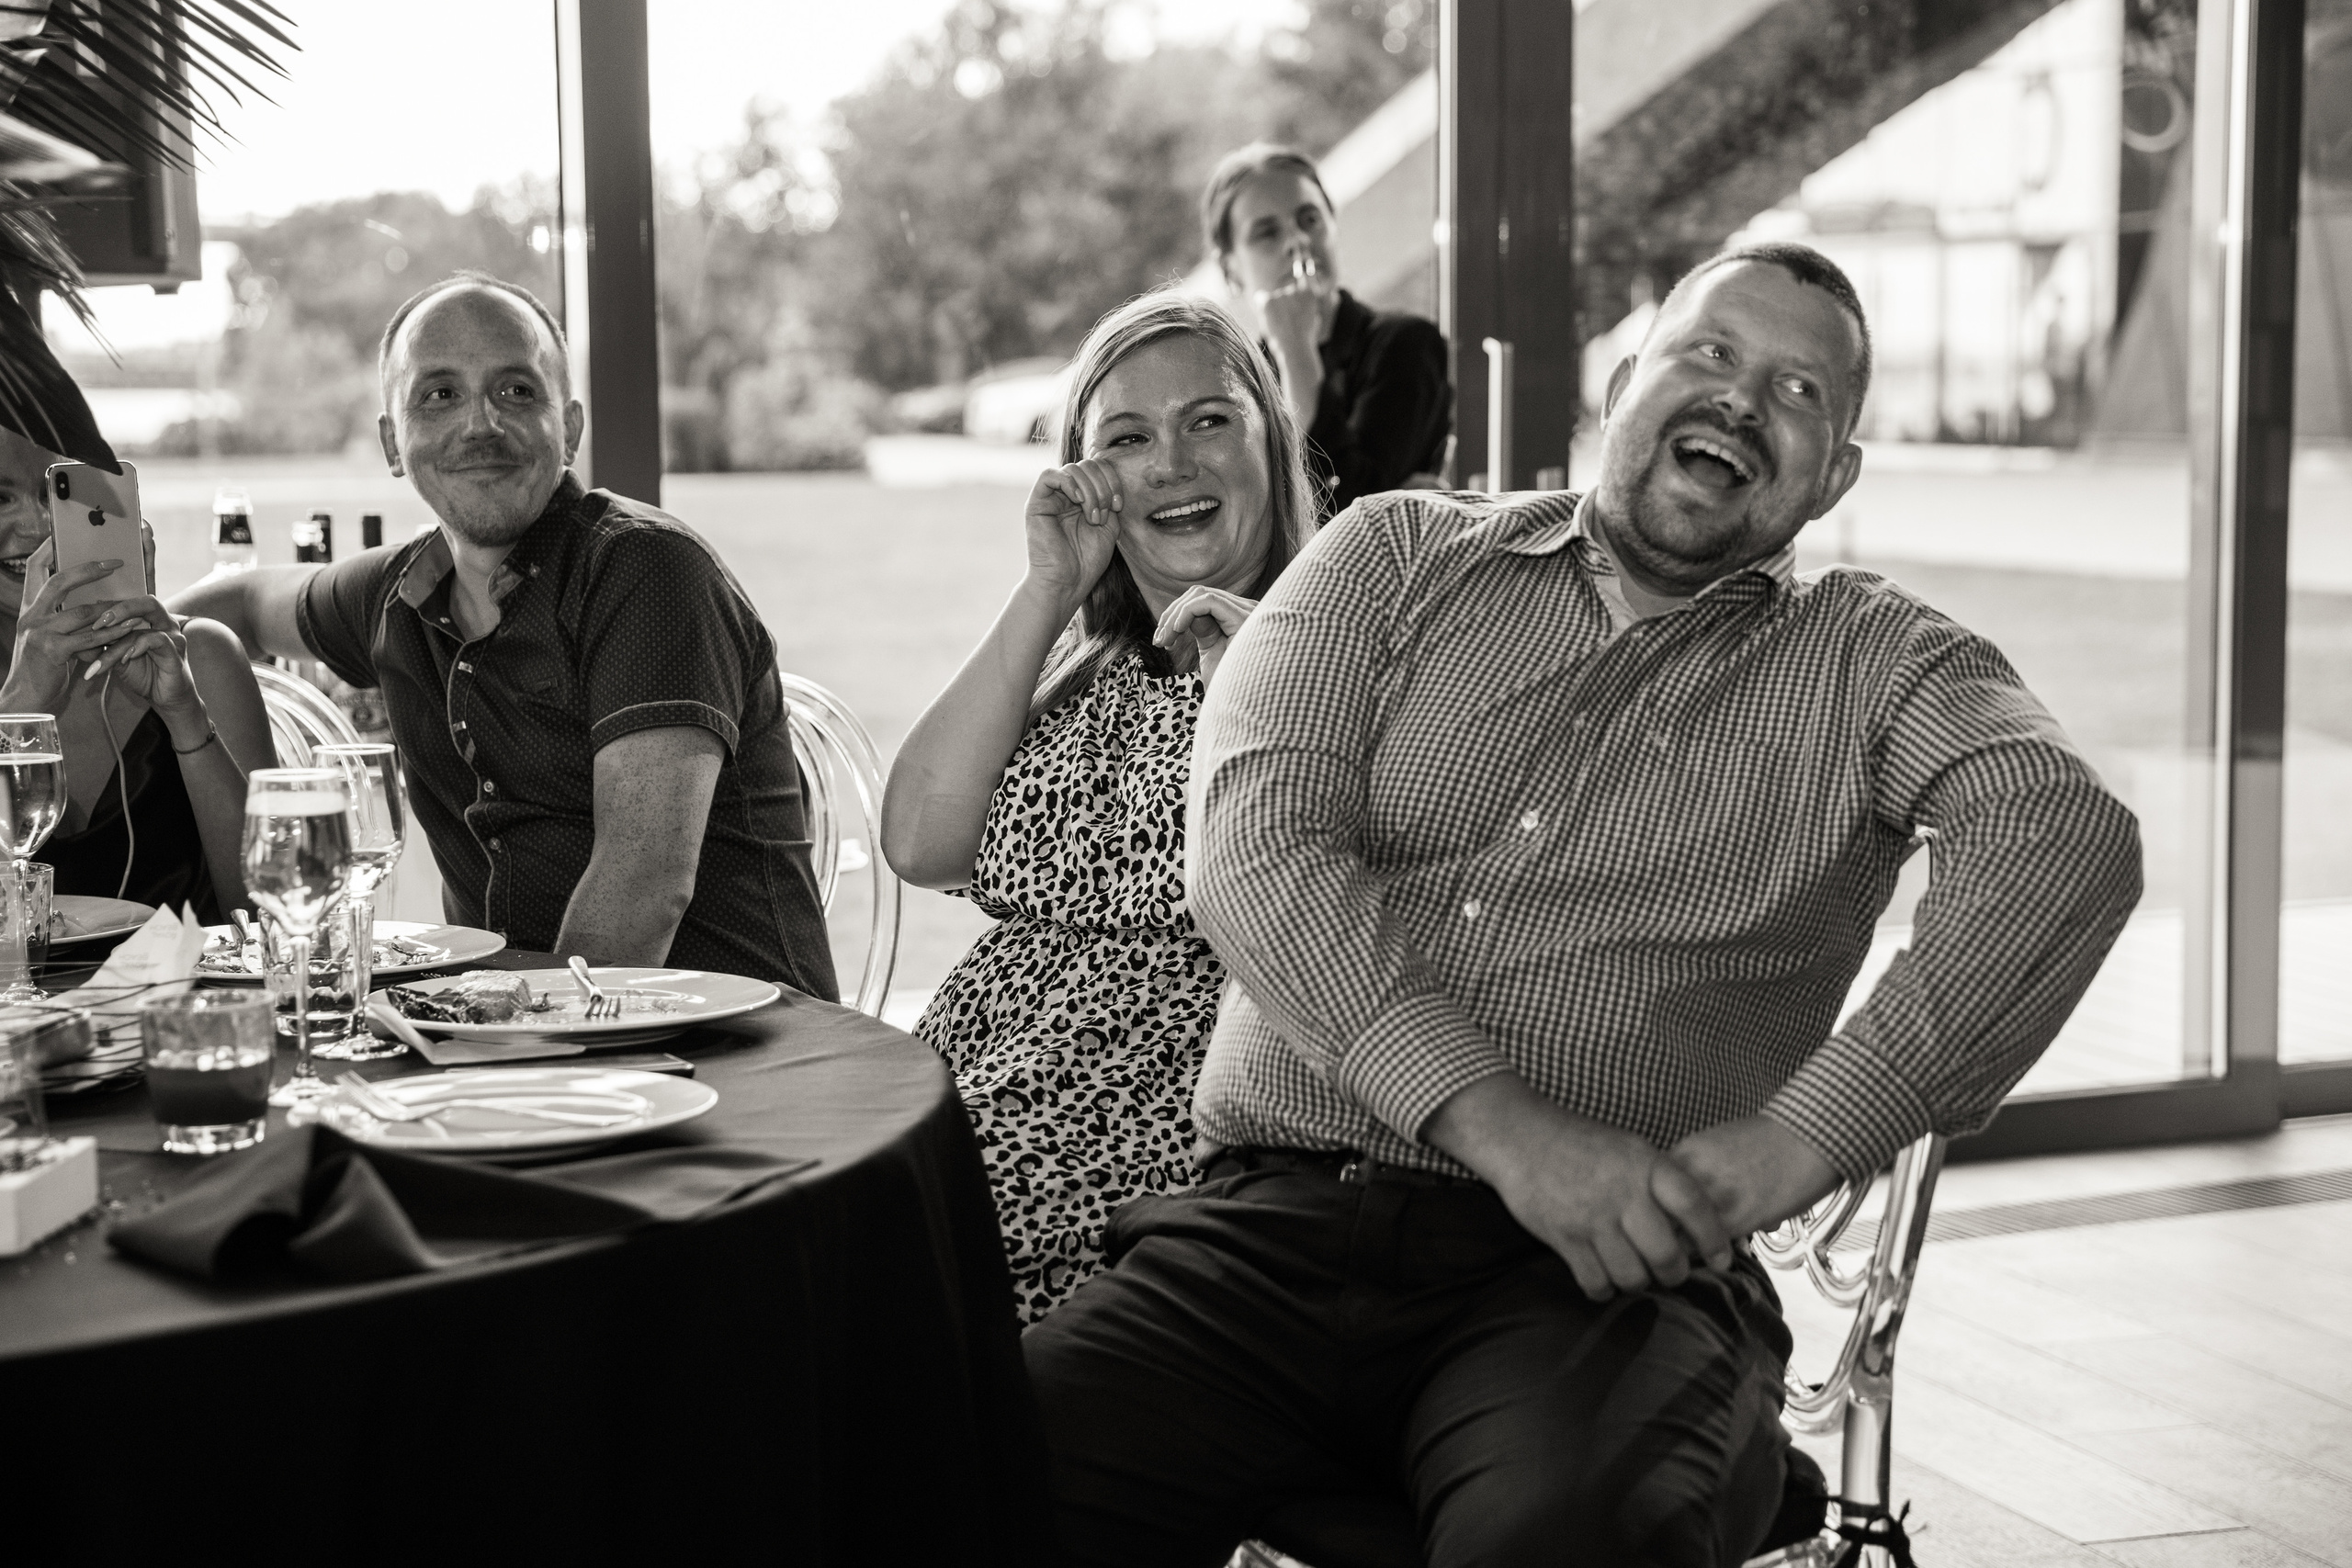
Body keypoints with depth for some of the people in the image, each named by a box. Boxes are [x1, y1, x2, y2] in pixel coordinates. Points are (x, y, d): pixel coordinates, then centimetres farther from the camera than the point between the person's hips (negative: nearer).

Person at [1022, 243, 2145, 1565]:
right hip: (1280, 1222, 1)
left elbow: (2070, 840, -7)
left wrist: (1799, 1136, -18)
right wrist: (1505, 1128, -14)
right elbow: (1257, 844, -1)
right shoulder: (1398, 555, 15)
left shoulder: (1870, 663, 13)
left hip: (1610, 1276, -1)